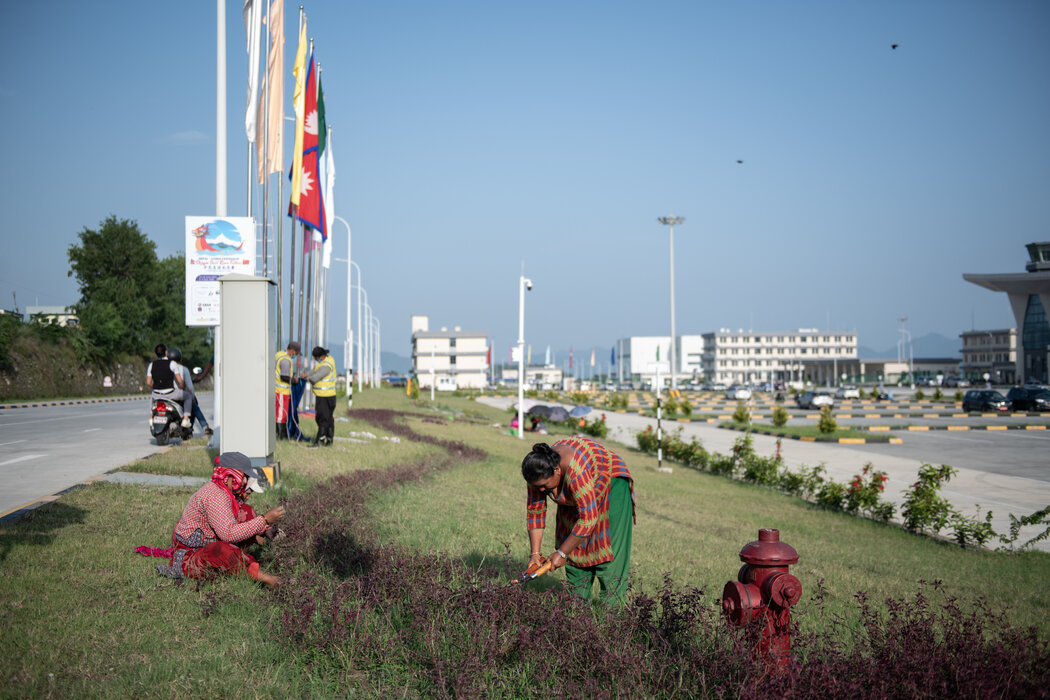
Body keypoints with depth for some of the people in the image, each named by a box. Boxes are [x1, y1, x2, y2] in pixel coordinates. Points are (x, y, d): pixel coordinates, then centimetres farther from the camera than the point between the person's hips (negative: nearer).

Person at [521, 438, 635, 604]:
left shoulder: (575, 472, -40)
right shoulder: (539, 472, -20)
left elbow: (588, 518, -38)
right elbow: (535, 511, -11)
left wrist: (562, 553, -31)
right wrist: (535, 553, -16)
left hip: (609, 483, -7)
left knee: (608, 546, -13)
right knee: (574, 546, 1)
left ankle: (611, 605, -11)